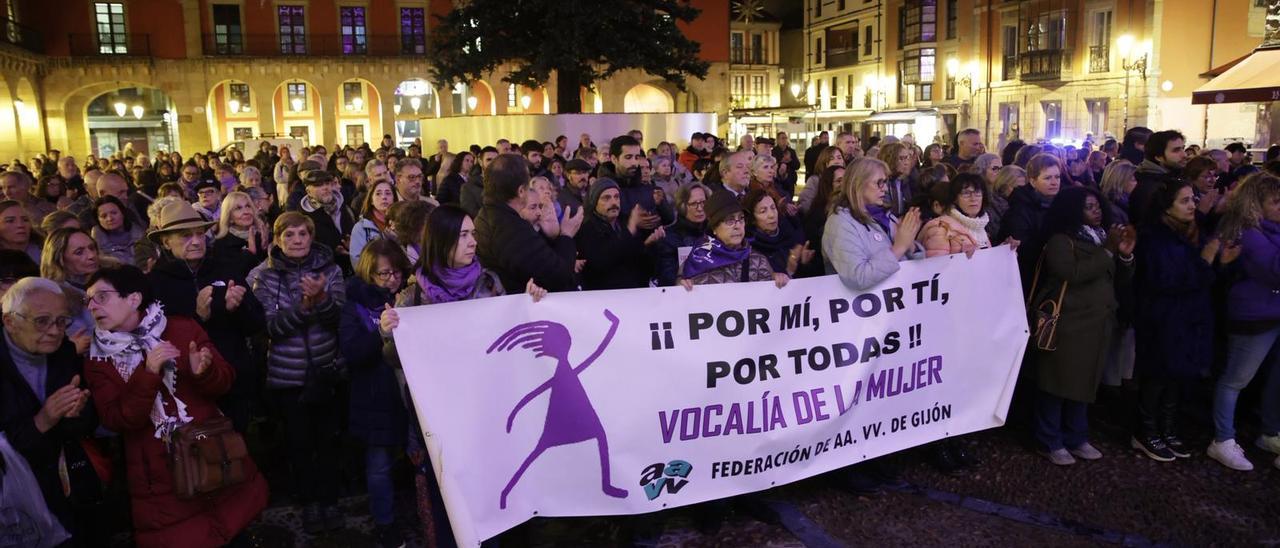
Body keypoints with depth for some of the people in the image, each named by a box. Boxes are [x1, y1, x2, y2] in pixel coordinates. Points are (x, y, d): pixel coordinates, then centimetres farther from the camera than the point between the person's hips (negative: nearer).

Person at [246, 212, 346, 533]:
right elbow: (271, 328, -11)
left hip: (327, 370, 1)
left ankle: (328, 500, 23)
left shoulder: (330, 269, -1)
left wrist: (322, 298, -26)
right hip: (287, 374, -1)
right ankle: (308, 502, 25)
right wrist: (303, 304, -25)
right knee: (300, 441, 8)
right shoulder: (262, 276, -4)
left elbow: (340, 319, -7)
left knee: (328, 437, 7)